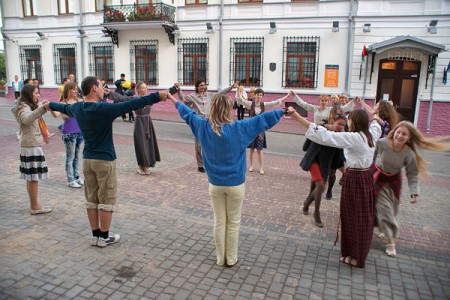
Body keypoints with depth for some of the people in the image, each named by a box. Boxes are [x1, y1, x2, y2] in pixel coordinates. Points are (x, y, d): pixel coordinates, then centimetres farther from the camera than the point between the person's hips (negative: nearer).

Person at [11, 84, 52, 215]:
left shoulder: (29, 106, 17)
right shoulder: (24, 107, -13)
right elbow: (27, 119, -36)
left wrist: (40, 105, 21)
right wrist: (42, 108, -48)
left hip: (32, 144, 10)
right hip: (32, 145, -10)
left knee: (31, 177, 13)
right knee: (34, 177, -5)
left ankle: (34, 205, 21)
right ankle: (35, 207, 1)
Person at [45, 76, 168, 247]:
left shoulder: (77, 108, 4)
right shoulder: (104, 109, -19)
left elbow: (64, 107, 26)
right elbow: (130, 105, -25)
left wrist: (50, 105, 48)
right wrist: (156, 97, -25)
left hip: (87, 160, 7)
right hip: (105, 160, -7)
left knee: (92, 199, 13)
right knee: (106, 200, 5)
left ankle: (95, 235, 23)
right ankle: (104, 237, 14)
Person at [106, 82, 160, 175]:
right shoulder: (134, 99, -6)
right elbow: (121, 98, -15)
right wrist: (110, 93, -27)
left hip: (148, 123, 4)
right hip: (140, 124, -4)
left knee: (149, 143, 7)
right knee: (141, 145, 0)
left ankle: (146, 166, 22)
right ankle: (141, 167, 13)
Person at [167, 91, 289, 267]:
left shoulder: (204, 127, -7)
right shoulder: (238, 128, -17)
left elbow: (188, 114, 10)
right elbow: (264, 119, -12)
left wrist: (175, 101, 27)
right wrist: (285, 110, 0)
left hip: (215, 184, 3)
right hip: (235, 184, -3)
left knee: (219, 222, 15)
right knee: (233, 223, 13)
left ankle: (220, 258, 27)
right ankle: (231, 259, 25)